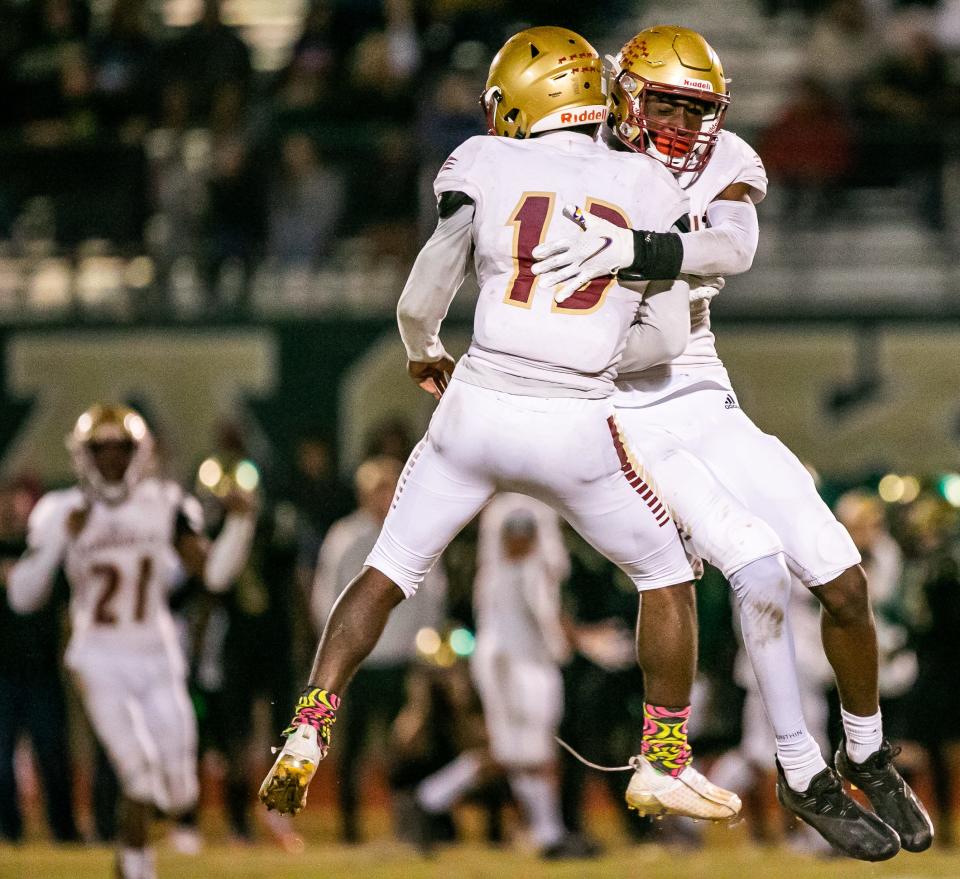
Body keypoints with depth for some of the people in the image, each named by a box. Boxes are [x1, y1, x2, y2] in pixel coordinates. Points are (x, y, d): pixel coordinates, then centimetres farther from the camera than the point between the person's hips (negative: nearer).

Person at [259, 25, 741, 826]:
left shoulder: (487, 169, 1)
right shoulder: (647, 191, 4)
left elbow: (420, 304, 3)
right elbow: (671, 338, 3)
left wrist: (425, 355, 26)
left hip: (479, 412, 1)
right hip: (578, 431, 0)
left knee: (389, 573, 18)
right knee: (666, 575, 22)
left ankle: (307, 736, 7)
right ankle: (663, 764, 19)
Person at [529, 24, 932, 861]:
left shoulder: (724, 170, -3)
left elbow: (735, 245, -26)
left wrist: (631, 252, -41)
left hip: (705, 405, 4)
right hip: (627, 420, -4)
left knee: (844, 579, -3)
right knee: (758, 560, -24)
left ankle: (867, 756, 21)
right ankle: (802, 774, -11)